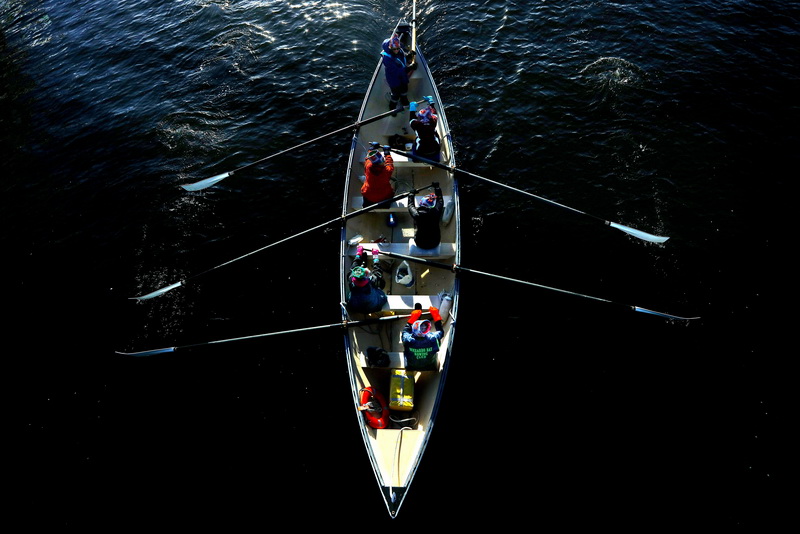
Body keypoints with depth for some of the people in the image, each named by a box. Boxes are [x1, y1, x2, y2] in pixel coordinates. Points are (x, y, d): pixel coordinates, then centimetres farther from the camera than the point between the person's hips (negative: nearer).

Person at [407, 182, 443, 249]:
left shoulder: (417, 214, -23)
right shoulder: (436, 212, -19)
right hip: (435, 244, 1)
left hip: (420, 244, -1)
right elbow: (440, 200, 2)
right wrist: (437, 187, 16)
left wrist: (411, 194, 17)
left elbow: (410, 205, 1)